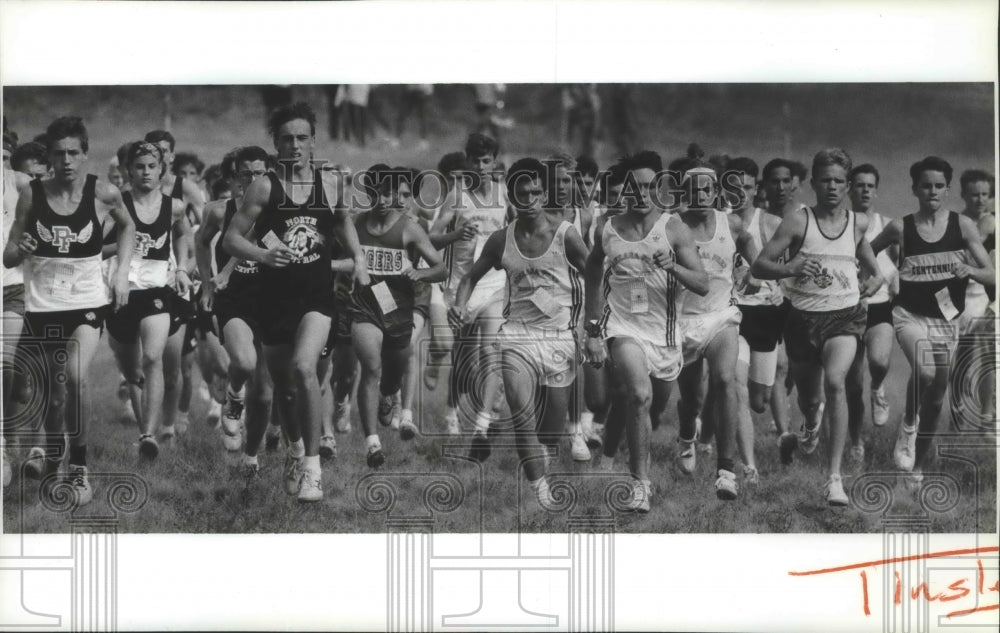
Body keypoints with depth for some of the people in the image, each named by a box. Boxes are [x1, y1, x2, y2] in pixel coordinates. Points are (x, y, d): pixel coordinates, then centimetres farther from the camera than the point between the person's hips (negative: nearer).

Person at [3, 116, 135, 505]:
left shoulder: (104, 194, -8)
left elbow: (127, 227, 15)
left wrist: (122, 272, 4)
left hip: (88, 301, -2)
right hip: (42, 304, 2)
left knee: (75, 377, -24)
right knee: (50, 386, 15)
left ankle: (79, 466, -8)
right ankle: (51, 450, 44)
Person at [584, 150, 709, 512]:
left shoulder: (672, 228, -5)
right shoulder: (607, 231, 0)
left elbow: (703, 286, -9)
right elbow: (594, 282, 16)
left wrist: (673, 266, -27)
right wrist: (593, 332, 14)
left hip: (663, 330, 2)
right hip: (623, 328, -2)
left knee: (658, 407, 17)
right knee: (640, 396, -26)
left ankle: (640, 458, 52)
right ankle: (640, 483, -18)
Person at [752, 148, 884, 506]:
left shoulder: (859, 223, 5)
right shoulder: (798, 221, -5)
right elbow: (758, 267, -8)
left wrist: (874, 279, 4)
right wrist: (789, 268, -27)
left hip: (844, 316, 0)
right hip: (803, 317, 0)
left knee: (835, 381, -26)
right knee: (808, 396, 15)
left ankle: (835, 477, -25)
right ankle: (810, 430, 57)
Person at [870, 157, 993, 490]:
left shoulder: (963, 225, -4)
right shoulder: (900, 227, -5)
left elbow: (992, 276, -6)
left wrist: (970, 270, -25)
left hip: (947, 319, 3)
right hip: (910, 314, -2)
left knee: (937, 395, 9)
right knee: (924, 372, -32)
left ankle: (918, 468, 26)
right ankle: (908, 425, -2)